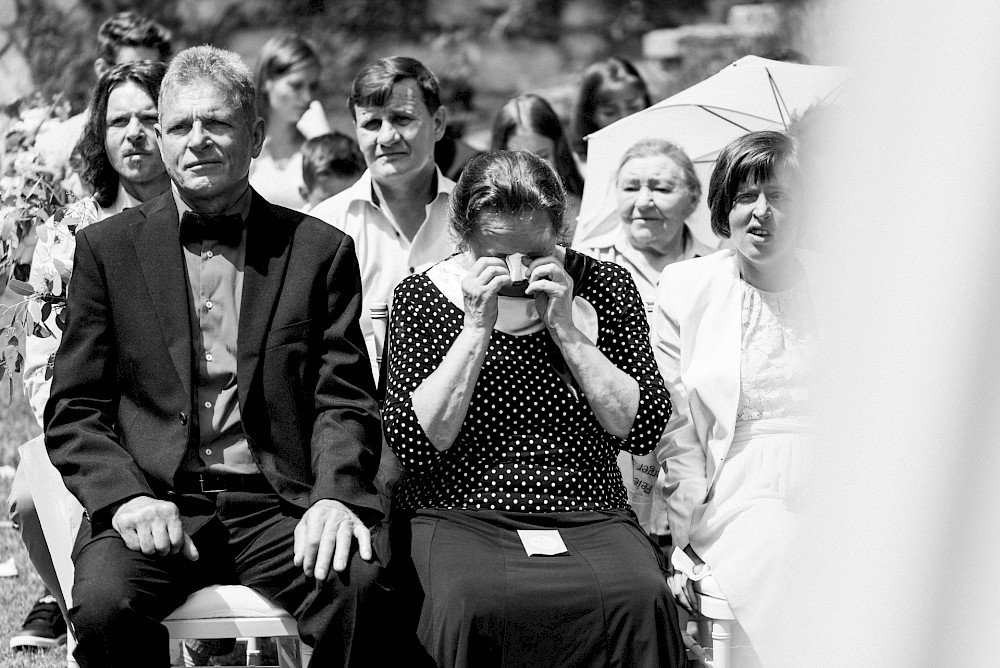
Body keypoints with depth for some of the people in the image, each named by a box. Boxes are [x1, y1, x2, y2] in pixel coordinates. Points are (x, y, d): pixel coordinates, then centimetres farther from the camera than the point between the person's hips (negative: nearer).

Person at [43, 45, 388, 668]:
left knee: (357, 586, -31)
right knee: (103, 601, -31)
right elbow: (73, 412, 8)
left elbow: (344, 402, 6)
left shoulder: (321, 249, 11)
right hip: (155, 501, 0)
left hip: (278, 507, 0)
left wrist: (335, 497, -15)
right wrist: (127, 496, -12)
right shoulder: (107, 247, 11)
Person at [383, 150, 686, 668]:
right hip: (461, 520, -1)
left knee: (639, 597, -31)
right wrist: (477, 329, -11)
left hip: (588, 520, 1)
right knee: (471, 603, -35)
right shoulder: (421, 296, 4)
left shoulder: (605, 287, 7)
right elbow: (412, 444, -6)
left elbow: (643, 430, 0)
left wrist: (567, 329, -8)